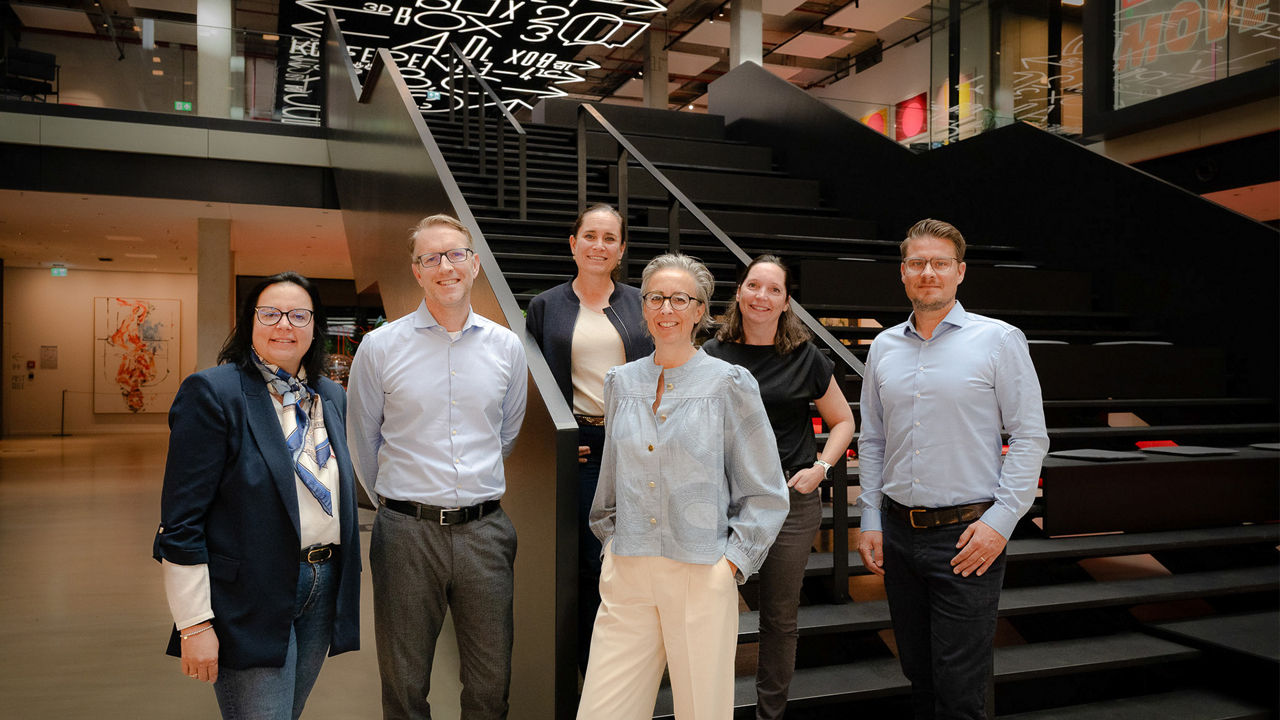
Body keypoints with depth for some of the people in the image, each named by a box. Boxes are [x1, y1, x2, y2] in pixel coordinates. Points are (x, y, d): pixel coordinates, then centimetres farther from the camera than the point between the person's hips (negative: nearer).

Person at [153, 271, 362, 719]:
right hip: (249, 599, -6)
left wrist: (344, 583, 15)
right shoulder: (212, 392, -10)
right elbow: (181, 522, -13)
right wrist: (194, 623, -15)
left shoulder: (332, 396, 9)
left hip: (322, 590, 6)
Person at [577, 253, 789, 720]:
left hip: (702, 577, -3)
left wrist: (733, 561, -7)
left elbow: (766, 494, -1)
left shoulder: (730, 385, -3)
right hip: (625, 577, 3)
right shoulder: (621, 383, 9)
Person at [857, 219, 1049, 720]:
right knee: (918, 675, 16)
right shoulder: (884, 347, 9)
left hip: (967, 535, -4)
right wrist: (870, 519, 9)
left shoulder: (999, 340, -3)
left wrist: (1001, 519, -13)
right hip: (898, 533, 4)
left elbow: (1030, 436, -5)